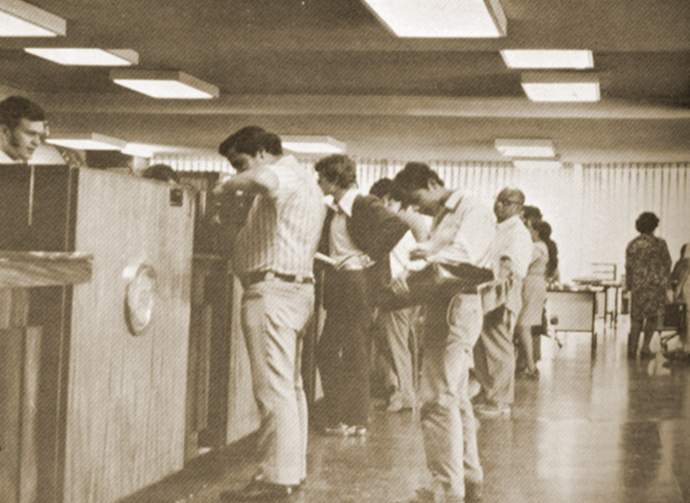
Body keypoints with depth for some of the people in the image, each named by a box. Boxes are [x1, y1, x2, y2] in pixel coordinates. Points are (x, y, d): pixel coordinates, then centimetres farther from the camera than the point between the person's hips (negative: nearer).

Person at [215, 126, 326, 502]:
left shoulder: (284, 171, -9)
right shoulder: (306, 182, 24)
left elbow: (264, 179, -33)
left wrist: (228, 185, -16)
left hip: (272, 288, -11)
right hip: (300, 287, 11)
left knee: (273, 388, -11)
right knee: (290, 386, 13)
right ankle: (294, 469, 19)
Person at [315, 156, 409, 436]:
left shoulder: (366, 206, -11)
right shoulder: (334, 212, 15)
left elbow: (399, 227, -23)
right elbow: (324, 247, 28)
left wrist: (370, 255, -22)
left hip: (358, 288, -9)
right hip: (337, 291, 9)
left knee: (354, 358, -2)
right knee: (326, 353, 10)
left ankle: (357, 422, 8)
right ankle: (337, 418, 20)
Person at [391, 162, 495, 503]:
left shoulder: (473, 210, -6)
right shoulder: (441, 217, 22)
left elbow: (467, 255, -22)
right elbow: (430, 260, 11)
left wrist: (431, 255, -8)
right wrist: (409, 278, -10)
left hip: (458, 305, -10)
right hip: (442, 306, 10)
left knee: (439, 398, -11)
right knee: (455, 397, 16)